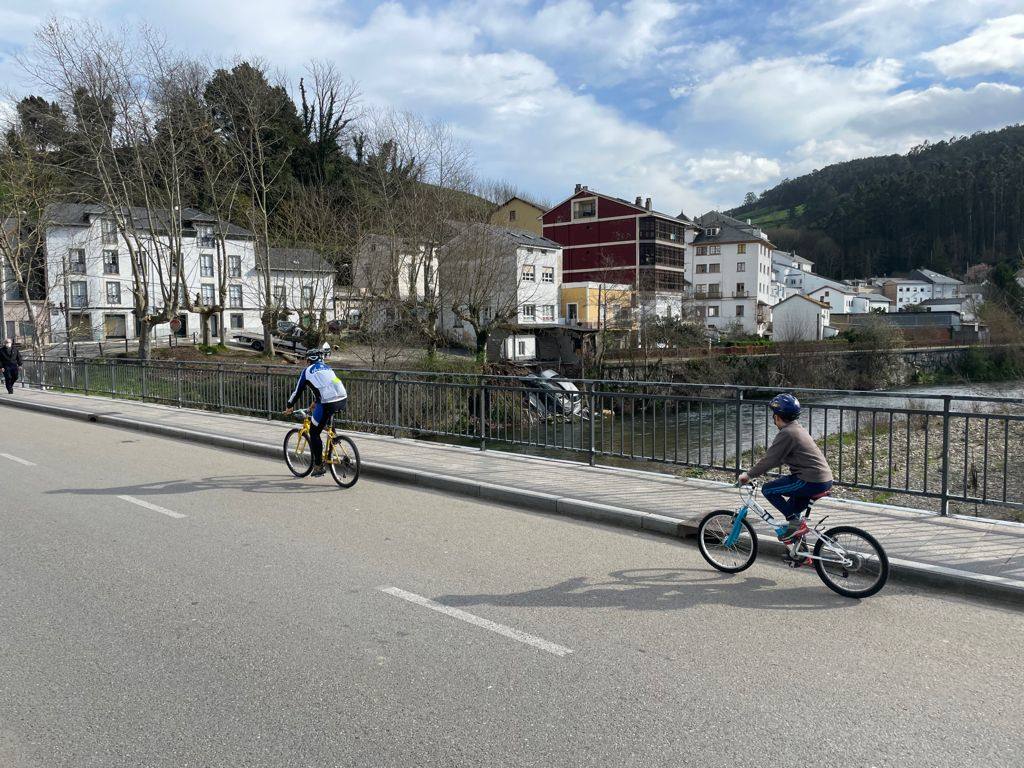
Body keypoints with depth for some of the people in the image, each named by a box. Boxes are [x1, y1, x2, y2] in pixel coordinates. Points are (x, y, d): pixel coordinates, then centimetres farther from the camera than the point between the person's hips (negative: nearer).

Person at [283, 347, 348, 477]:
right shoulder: (327, 367, 27)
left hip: (328, 404, -5)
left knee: (314, 433, 12)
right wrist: (316, 403, 53)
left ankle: (318, 467, 12)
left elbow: (298, 391, 19)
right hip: (343, 400, 5)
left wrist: (289, 407, 36)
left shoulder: (307, 370, 13)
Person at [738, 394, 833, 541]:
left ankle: (796, 523, -3)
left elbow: (770, 460, -13)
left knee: (768, 490, -2)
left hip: (813, 482, -9)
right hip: (826, 479, 9)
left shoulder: (786, 433, -12)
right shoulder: (798, 429, 18)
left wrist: (749, 475, -2)